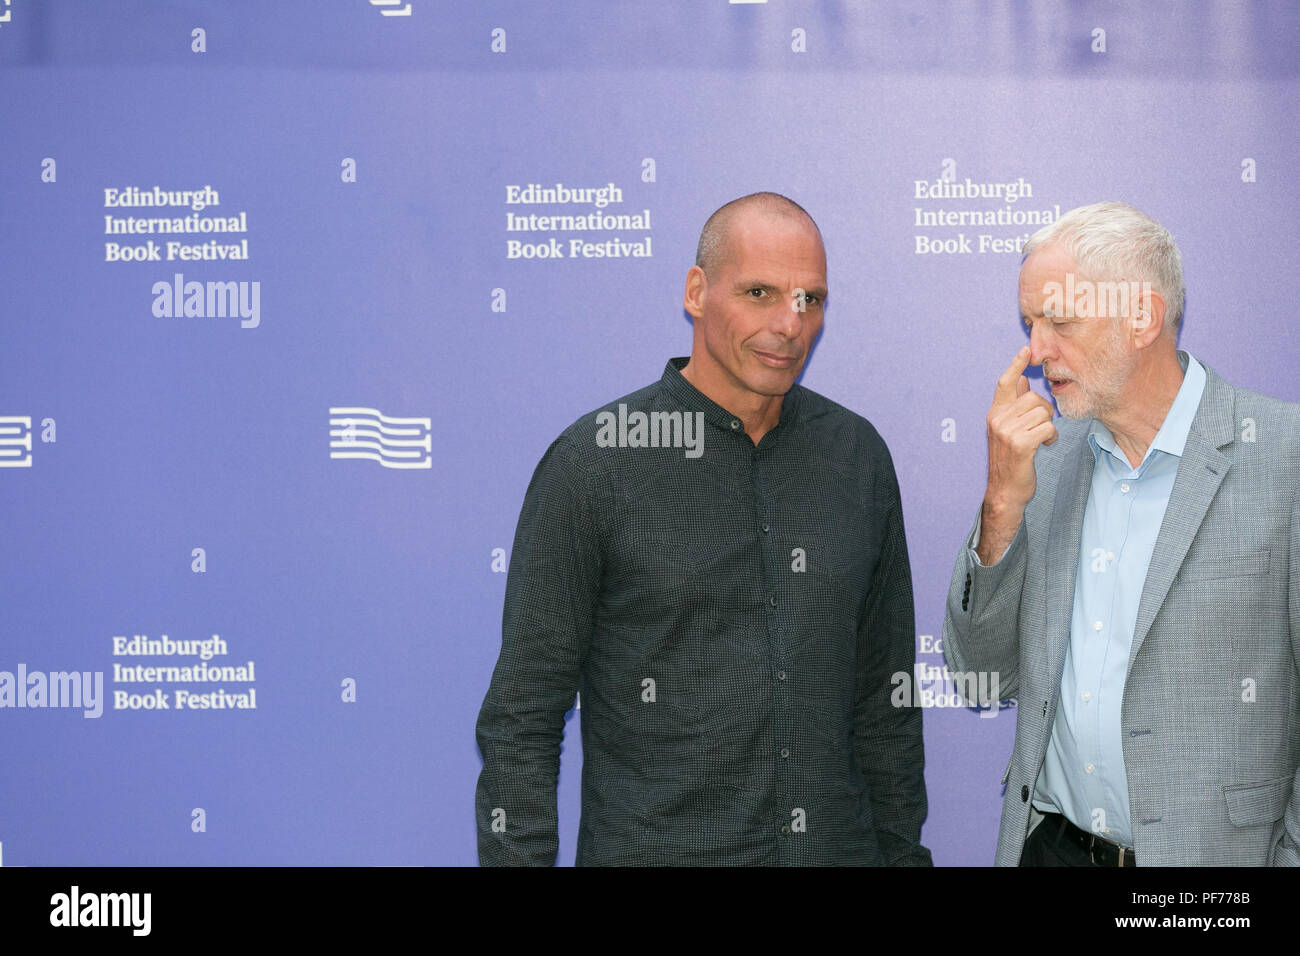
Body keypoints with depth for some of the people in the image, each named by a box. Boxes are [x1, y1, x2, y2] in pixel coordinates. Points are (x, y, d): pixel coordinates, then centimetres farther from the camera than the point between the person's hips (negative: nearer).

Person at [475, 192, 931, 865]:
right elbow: (521, 716, -7)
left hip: (836, 844, 4)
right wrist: (517, 857, -13)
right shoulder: (594, 460, -9)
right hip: (654, 846, -4)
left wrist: (902, 850, 10)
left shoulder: (857, 454, 5)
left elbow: (884, 696, 12)